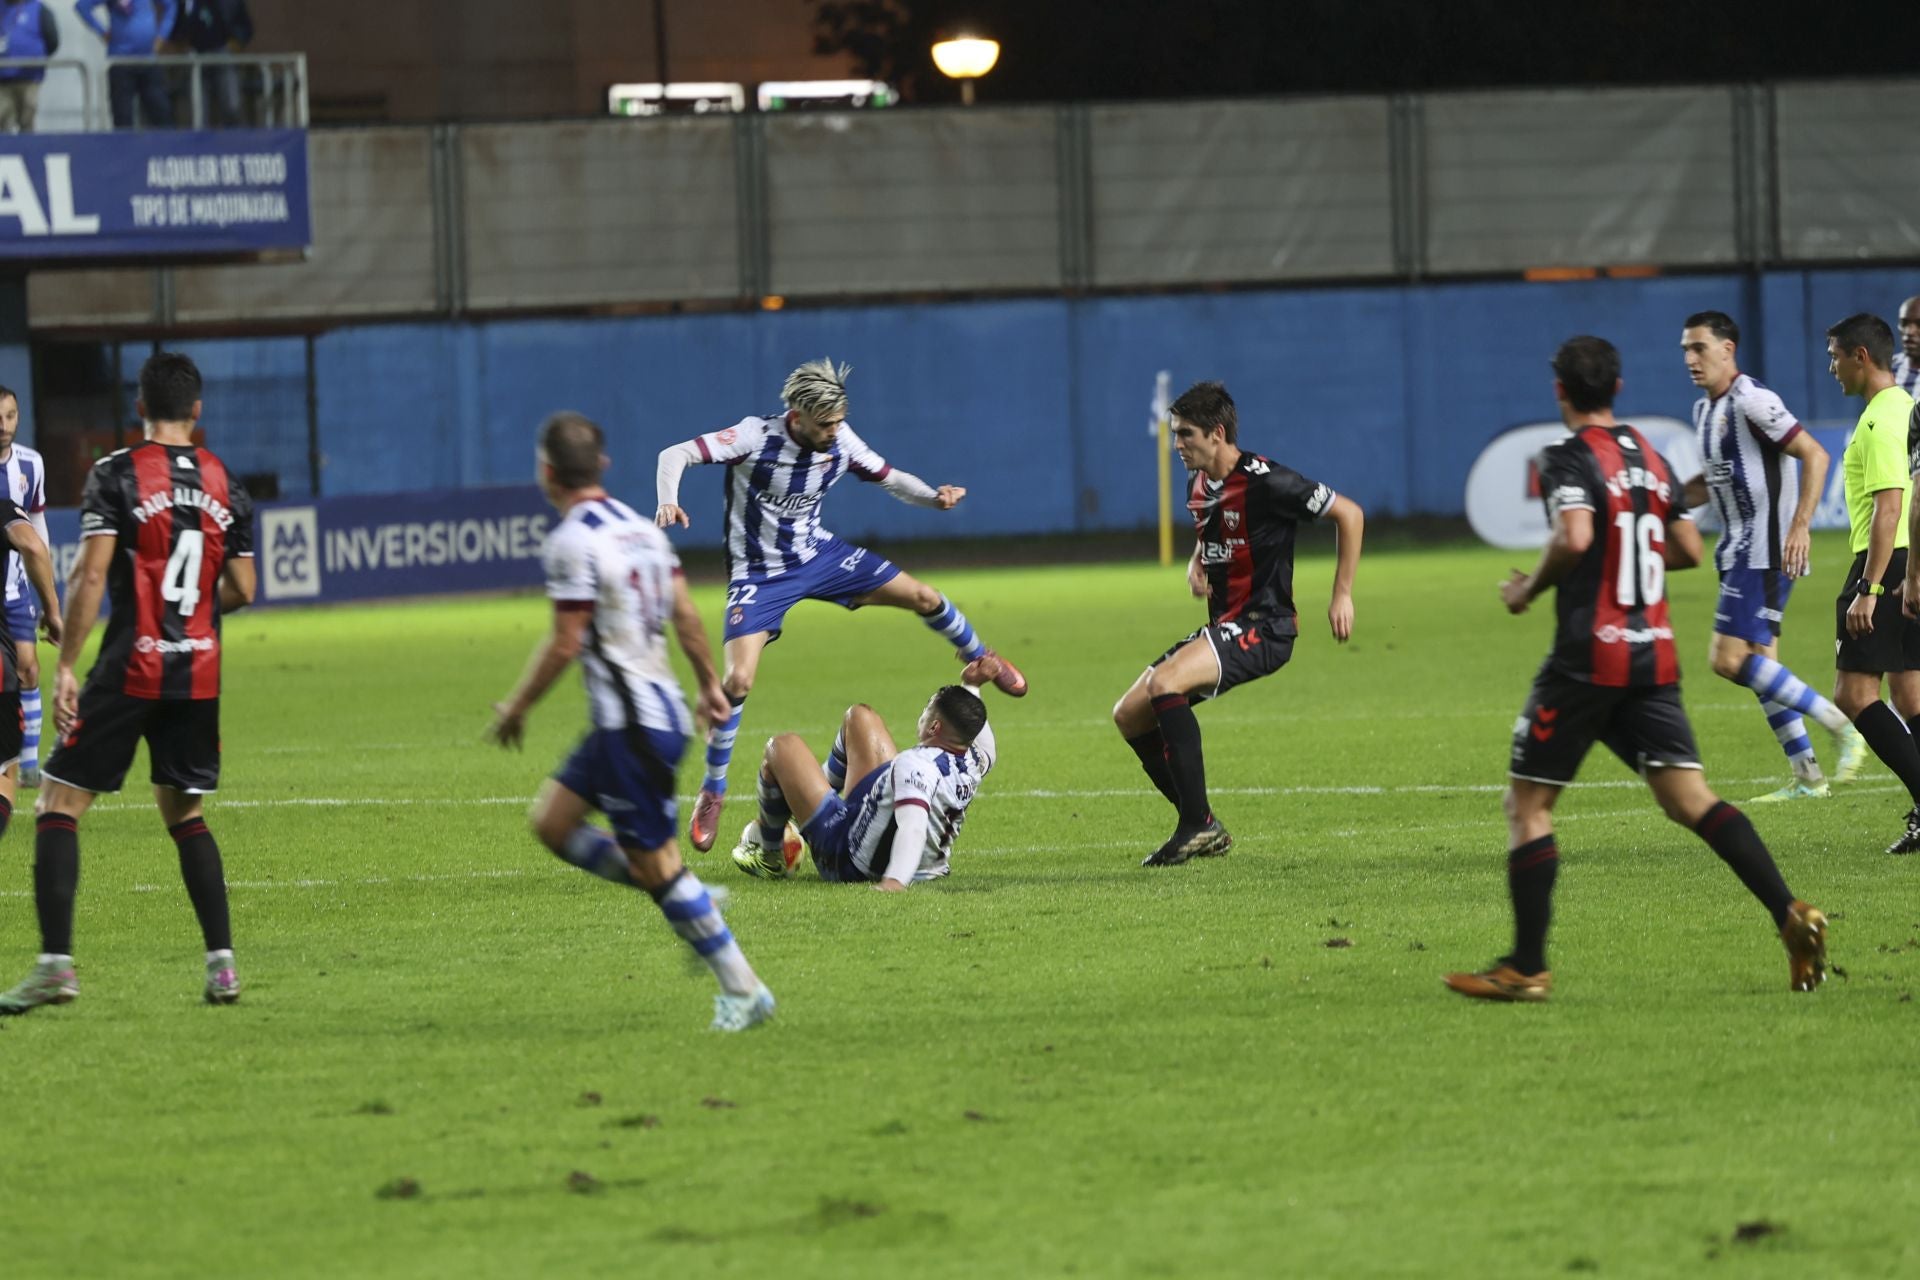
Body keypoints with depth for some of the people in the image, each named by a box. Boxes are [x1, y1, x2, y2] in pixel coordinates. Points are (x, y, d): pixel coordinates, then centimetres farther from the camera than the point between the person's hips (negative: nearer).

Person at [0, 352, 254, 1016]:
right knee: (185, 812, 18)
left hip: (130, 669, -5)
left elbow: (90, 576, -14)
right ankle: (222, 961, 9)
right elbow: (241, 591, 11)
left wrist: (65, 666, -11)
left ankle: (56, 962, -9)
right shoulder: (226, 484, 7)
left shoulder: (117, 474, -7)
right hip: (199, 673, 5)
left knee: (59, 803, 1)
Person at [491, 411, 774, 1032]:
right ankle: (693, 905, 13)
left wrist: (517, 706, -5)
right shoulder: (637, 526, 11)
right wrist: (710, 683, 25)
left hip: (631, 725, -9)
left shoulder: (572, 542, -16)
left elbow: (566, 643, -17)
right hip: (660, 707, 9)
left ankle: (743, 990, 1)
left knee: (653, 861, -3)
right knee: (552, 822, 15)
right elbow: (686, 614, 14)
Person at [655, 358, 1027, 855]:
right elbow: (675, 455, -31)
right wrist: (668, 501, -51)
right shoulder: (756, 437, -26)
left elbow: (889, 477, 3)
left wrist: (933, 497, -17)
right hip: (759, 574, -5)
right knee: (738, 680, -20)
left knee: (923, 597, 4)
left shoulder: (840, 441, -11)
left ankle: (981, 660, 37)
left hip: (817, 554, 5)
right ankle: (712, 794, -2)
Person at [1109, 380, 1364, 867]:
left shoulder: (1264, 482, -15)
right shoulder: (1199, 486, 10)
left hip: (1263, 627, -9)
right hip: (1224, 625, 9)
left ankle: (1197, 823, -25)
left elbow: (1349, 513, -10)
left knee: (1163, 683, -29)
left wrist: (1343, 595, -11)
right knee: (1129, 715, 5)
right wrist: (1196, 565, 8)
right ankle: (1202, 830, 11)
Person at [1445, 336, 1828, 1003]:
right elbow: (1689, 550, 16)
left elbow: (1574, 538, -25)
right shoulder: (1651, 458, 13)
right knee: (1690, 798, 1)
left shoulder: (1570, 458, -9)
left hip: (1588, 657, -6)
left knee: (1527, 803, 4)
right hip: (1654, 656, 6)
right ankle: (1791, 915, -15)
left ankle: (1527, 967, 1)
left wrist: (1529, 589, -9)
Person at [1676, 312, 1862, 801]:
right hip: (1740, 553, 10)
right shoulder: (1705, 409, 15)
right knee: (1758, 665, 9)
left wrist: (1800, 527, -25)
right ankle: (1807, 776, 13)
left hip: (1767, 553, -10)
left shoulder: (1752, 402, -15)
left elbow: (1814, 455, -18)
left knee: (1730, 659, -15)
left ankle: (1841, 725, -10)